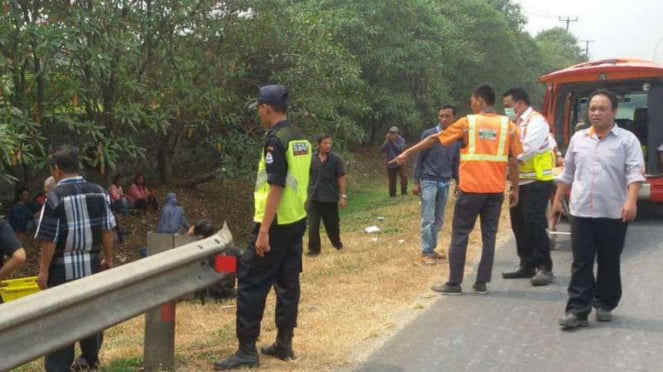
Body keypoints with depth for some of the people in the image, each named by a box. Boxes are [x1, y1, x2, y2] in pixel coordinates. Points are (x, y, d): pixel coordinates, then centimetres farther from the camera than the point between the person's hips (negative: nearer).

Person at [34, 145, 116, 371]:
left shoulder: (55, 197, -14)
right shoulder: (98, 192, 1)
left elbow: (49, 239, -13)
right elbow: (107, 230, 5)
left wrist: (43, 270, -5)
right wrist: (108, 259, 16)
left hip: (63, 268, -5)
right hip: (91, 265, 5)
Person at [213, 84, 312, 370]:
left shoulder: (275, 140, -17)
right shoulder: (301, 140, 11)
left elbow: (276, 188, -22)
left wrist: (264, 231, -21)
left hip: (276, 225, -9)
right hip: (297, 221, 9)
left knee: (251, 283, -3)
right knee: (288, 283, 13)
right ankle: (284, 344, 19)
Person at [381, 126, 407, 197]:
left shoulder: (401, 140, -4)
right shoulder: (387, 141, 4)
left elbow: (400, 149, -19)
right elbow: (382, 149, -9)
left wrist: (393, 141, -18)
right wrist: (387, 141, -17)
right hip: (390, 163, 2)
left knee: (404, 177, -18)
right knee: (392, 181, 7)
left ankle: (404, 193, -9)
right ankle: (392, 195, 18)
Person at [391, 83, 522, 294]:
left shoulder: (467, 122, -1)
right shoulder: (508, 125, 5)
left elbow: (434, 139, 5)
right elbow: (513, 161, 4)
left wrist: (407, 153, 12)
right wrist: (515, 189, 11)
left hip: (471, 188, -3)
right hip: (495, 190, 3)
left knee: (460, 235, 5)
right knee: (489, 236, 9)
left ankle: (454, 283, 7)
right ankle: (481, 283, 10)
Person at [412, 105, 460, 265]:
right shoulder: (428, 134, -6)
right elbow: (419, 159, -3)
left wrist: (458, 182, 15)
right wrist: (416, 182, -5)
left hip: (445, 183, 5)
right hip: (429, 181, -4)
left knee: (439, 220, 8)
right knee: (428, 219, -6)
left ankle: (432, 249, 17)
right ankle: (426, 252, -2)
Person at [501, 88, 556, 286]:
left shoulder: (536, 121, -11)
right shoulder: (516, 123, 16)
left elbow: (529, 149, -23)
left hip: (536, 183, -9)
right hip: (520, 182, 9)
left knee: (535, 225, -9)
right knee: (519, 225, 12)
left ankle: (545, 268, -2)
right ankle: (527, 264, 22)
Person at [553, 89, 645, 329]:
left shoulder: (627, 140, -2)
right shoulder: (578, 139, 11)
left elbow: (635, 172, -12)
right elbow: (567, 173, 17)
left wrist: (631, 201, -25)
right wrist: (558, 200, 16)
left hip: (613, 214, -2)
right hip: (581, 213, 3)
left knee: (609, 264, 9)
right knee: (581, 264, 0)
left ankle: (604, 305, 23)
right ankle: (577, 310, 0)